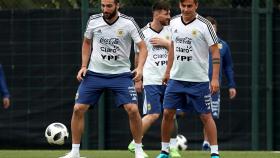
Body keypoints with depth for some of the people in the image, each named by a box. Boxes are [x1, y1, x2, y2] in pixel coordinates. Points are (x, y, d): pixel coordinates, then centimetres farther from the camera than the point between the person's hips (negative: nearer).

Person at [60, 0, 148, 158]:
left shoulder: (128, 23, -11)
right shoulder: (94, 21, -3)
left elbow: (143, 47, -9)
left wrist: (140, 68, -26)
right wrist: (84, 66, 4)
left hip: (121, 74, -2)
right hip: (94, 73, 3)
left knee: (133, 109, -17)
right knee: (78, 109, -5)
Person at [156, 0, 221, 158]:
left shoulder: (204, 25, -10)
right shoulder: (174, 22, 5)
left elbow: (215, 52, -9)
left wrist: (215, 78, -15)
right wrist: (168, 71, 19)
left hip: (199, 80, -4)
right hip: (176, 78, 4)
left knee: (206, 116, -3)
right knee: (168, 113, 1)